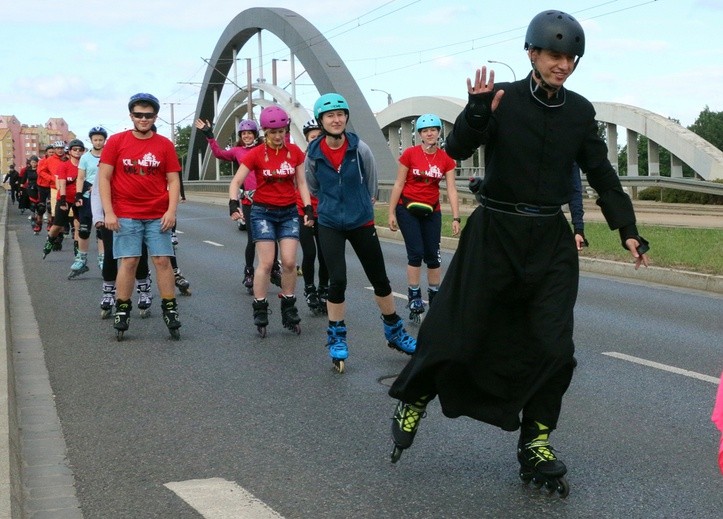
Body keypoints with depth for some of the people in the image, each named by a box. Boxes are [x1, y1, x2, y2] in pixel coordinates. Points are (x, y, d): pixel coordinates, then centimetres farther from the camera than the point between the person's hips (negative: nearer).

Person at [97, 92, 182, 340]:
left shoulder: (165, 145, 5)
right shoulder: (116, 142, 1)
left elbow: (173, 180, 6)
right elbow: (104, 178, 1)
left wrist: (171, 211, -6)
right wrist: (108, 212, -6)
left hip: (158, 217, 1)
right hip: (126, 215, -1)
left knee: (163, 261, 0)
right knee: (128, 262, -2)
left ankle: (170, 310, 7)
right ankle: (122, 312, 7)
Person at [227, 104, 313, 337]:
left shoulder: (295, 152, 0)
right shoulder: (255, 154, -8)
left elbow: (301, 182, 5)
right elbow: (236, 181, -8)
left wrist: (308, 208, -5)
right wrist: (234, 203, -25)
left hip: (289, 212, 2)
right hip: (263, 212, -2)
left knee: (289, 262, -4)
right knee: (266, 263, -7)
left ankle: (289, 311, 10)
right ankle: (260, 313, 1)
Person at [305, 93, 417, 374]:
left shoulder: (360, 148, -11)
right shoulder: (314, 154, -8)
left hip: (361, 222, 1)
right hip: (330, 225, -1)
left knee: (380, 280, 8)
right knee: (338, 281, -9)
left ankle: (394, 332, 27)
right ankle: (337, 340, 9)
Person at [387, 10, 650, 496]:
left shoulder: (580, 112, 2)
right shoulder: (502, 99, -8)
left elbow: (603, 176, 9)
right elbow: (457, 149, -18)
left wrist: (628, 230, 1)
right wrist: (477, 113, -37)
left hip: (551, 241, 3)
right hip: (495, 234, -3)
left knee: (554, 346, -1)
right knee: (459, 333, 1)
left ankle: (535, 444, 14)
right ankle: (413, 402, 28)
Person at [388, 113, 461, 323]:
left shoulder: (446, 159, -2)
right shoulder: (410, 154, -9)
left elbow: (451, 189, -5)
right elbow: (398, 184, -5)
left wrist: (456, 218, -11)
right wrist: (391, 213, -6)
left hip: (431, 211, 3)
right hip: (408, 209, -3)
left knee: (433, 255, 5)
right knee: (416, 252, -10)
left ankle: (435, 297, 16)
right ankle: (414, 298, -3)